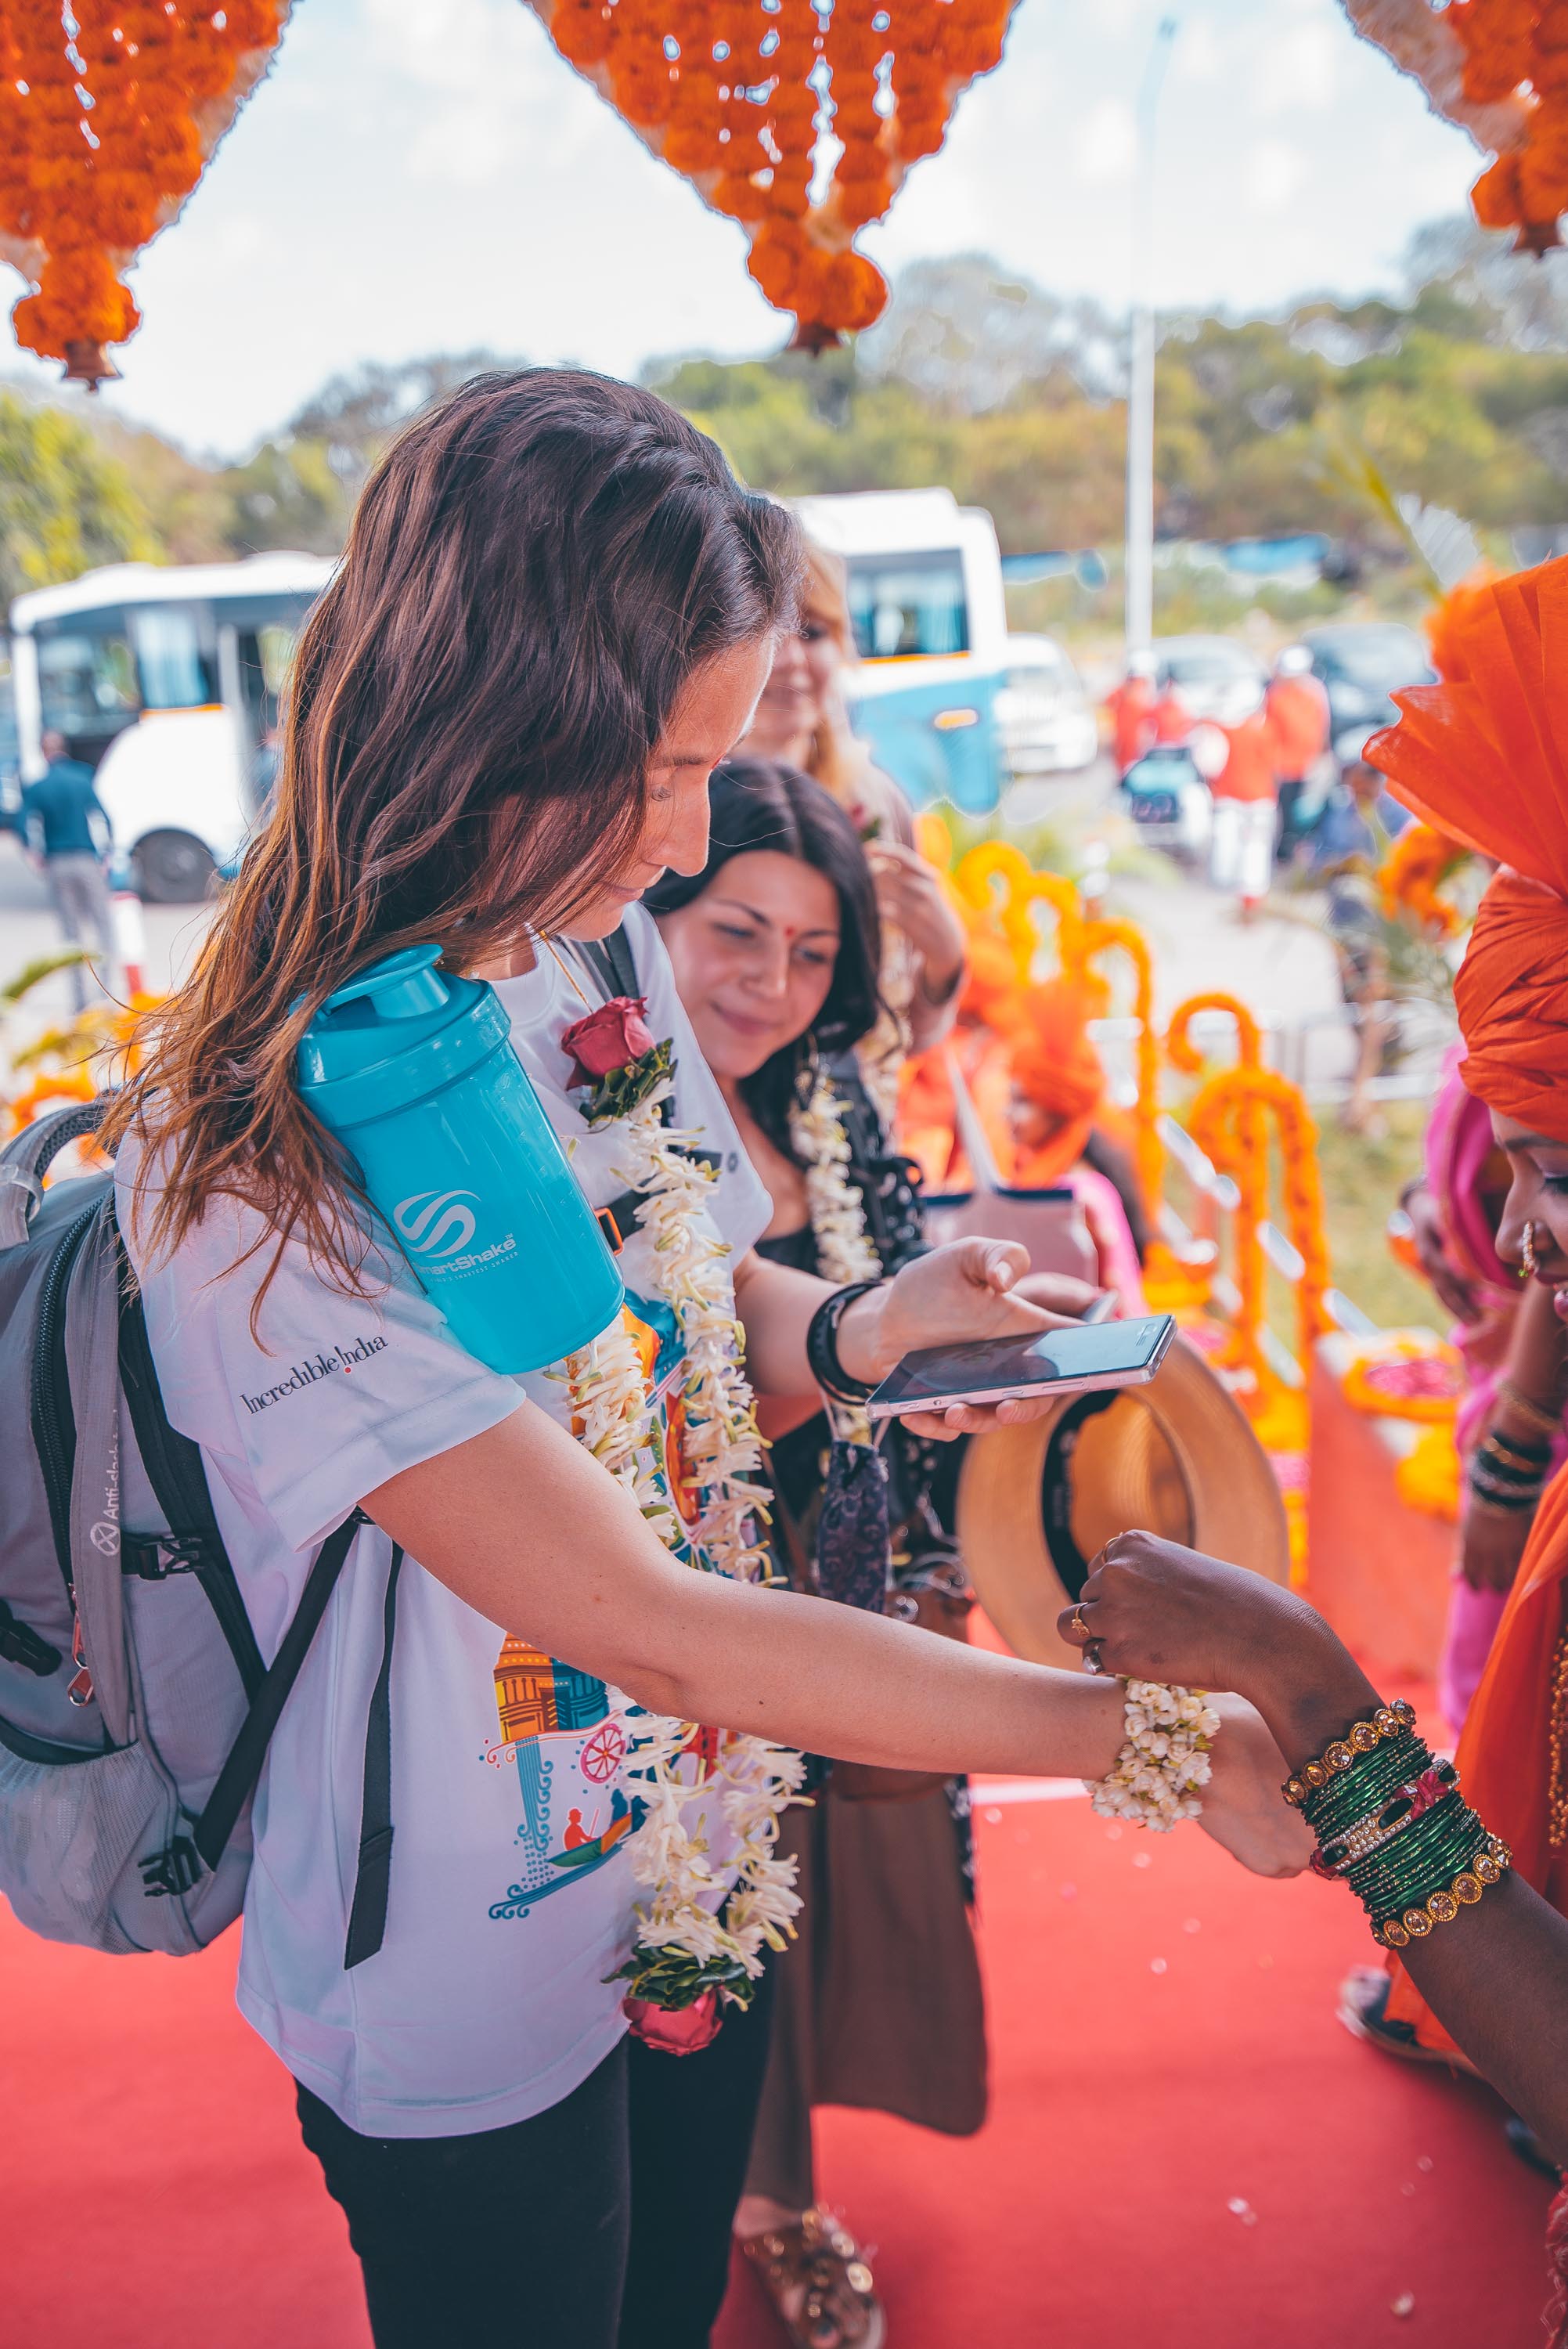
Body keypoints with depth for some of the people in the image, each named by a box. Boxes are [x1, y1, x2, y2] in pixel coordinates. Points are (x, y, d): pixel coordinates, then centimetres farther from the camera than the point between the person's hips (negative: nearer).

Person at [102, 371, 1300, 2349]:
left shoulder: (597, 945, -8)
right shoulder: (251, 1171, -32)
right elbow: (652, 1627, -32)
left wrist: (858, 1331, -16)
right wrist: (1164, 1740, -30)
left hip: (703, 1875, 6)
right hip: (472, 2017, -6)